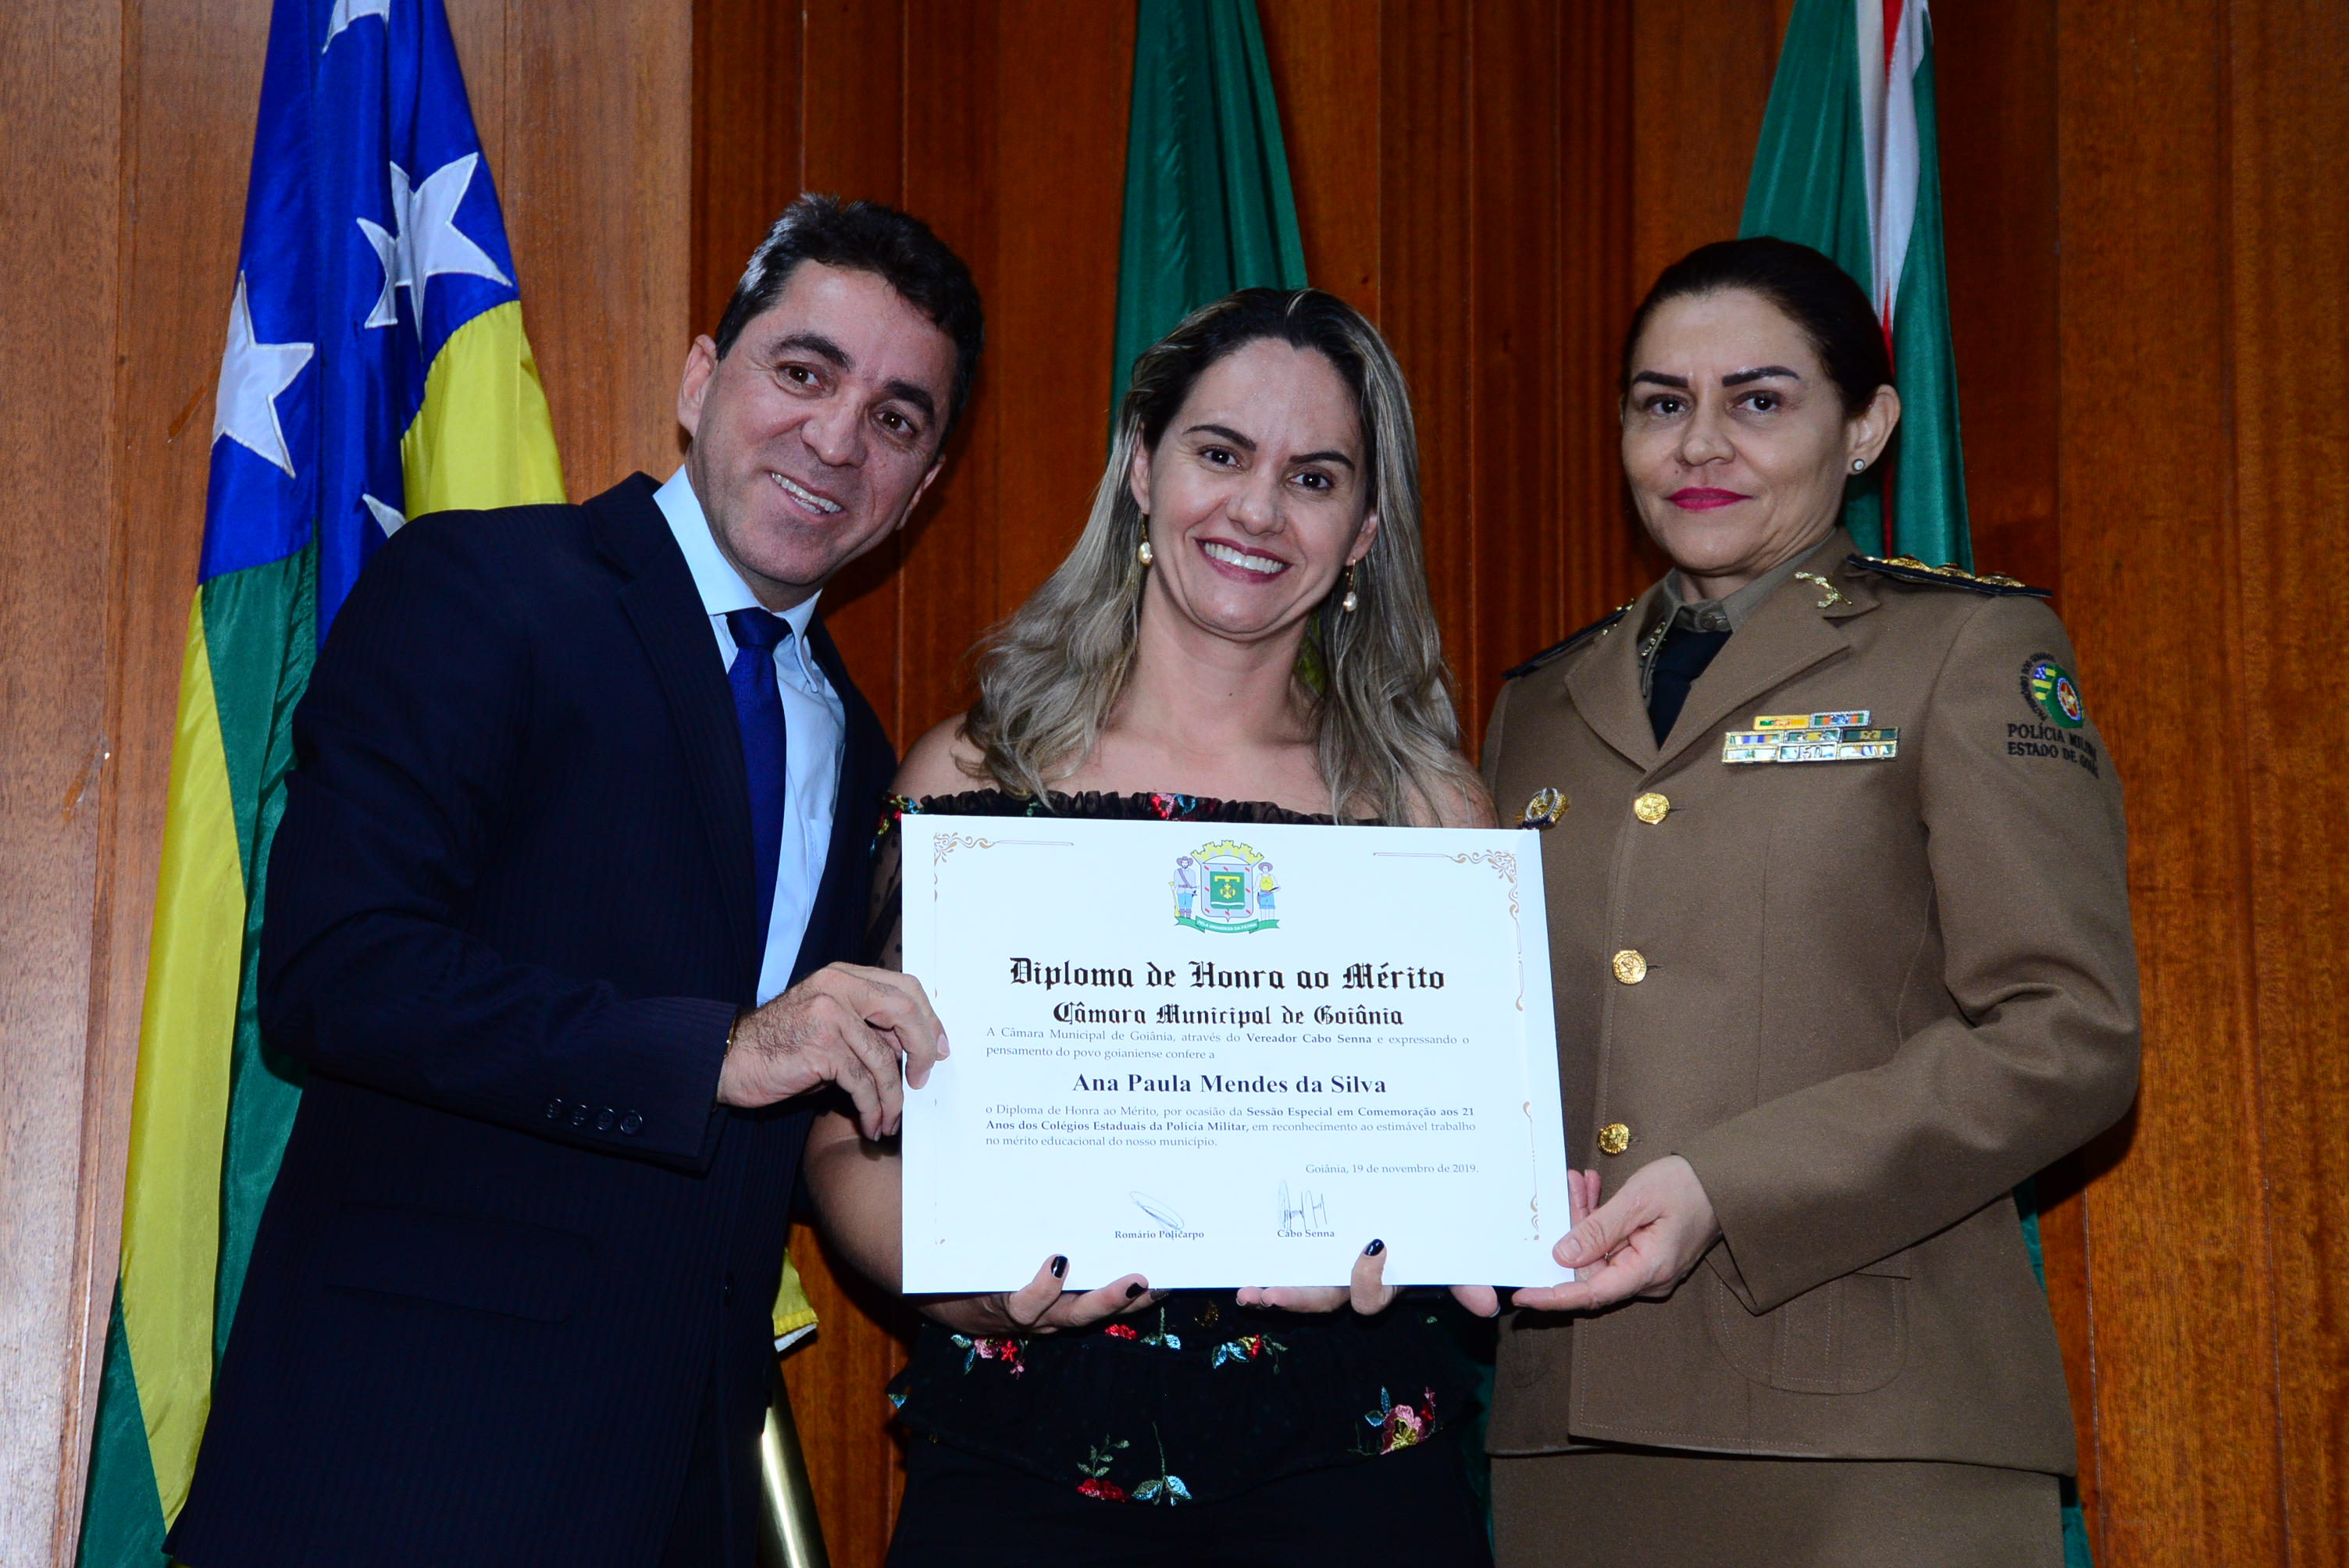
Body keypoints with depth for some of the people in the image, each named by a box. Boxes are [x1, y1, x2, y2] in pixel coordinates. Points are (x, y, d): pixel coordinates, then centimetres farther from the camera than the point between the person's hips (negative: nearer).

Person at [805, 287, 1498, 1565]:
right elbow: (850, 1137, 2)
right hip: (1020, 1460, 0)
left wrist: (1387, 1242, -14)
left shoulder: (1430, 803, 5)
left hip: (1344, 1464, 1)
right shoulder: (971, 774, 3)